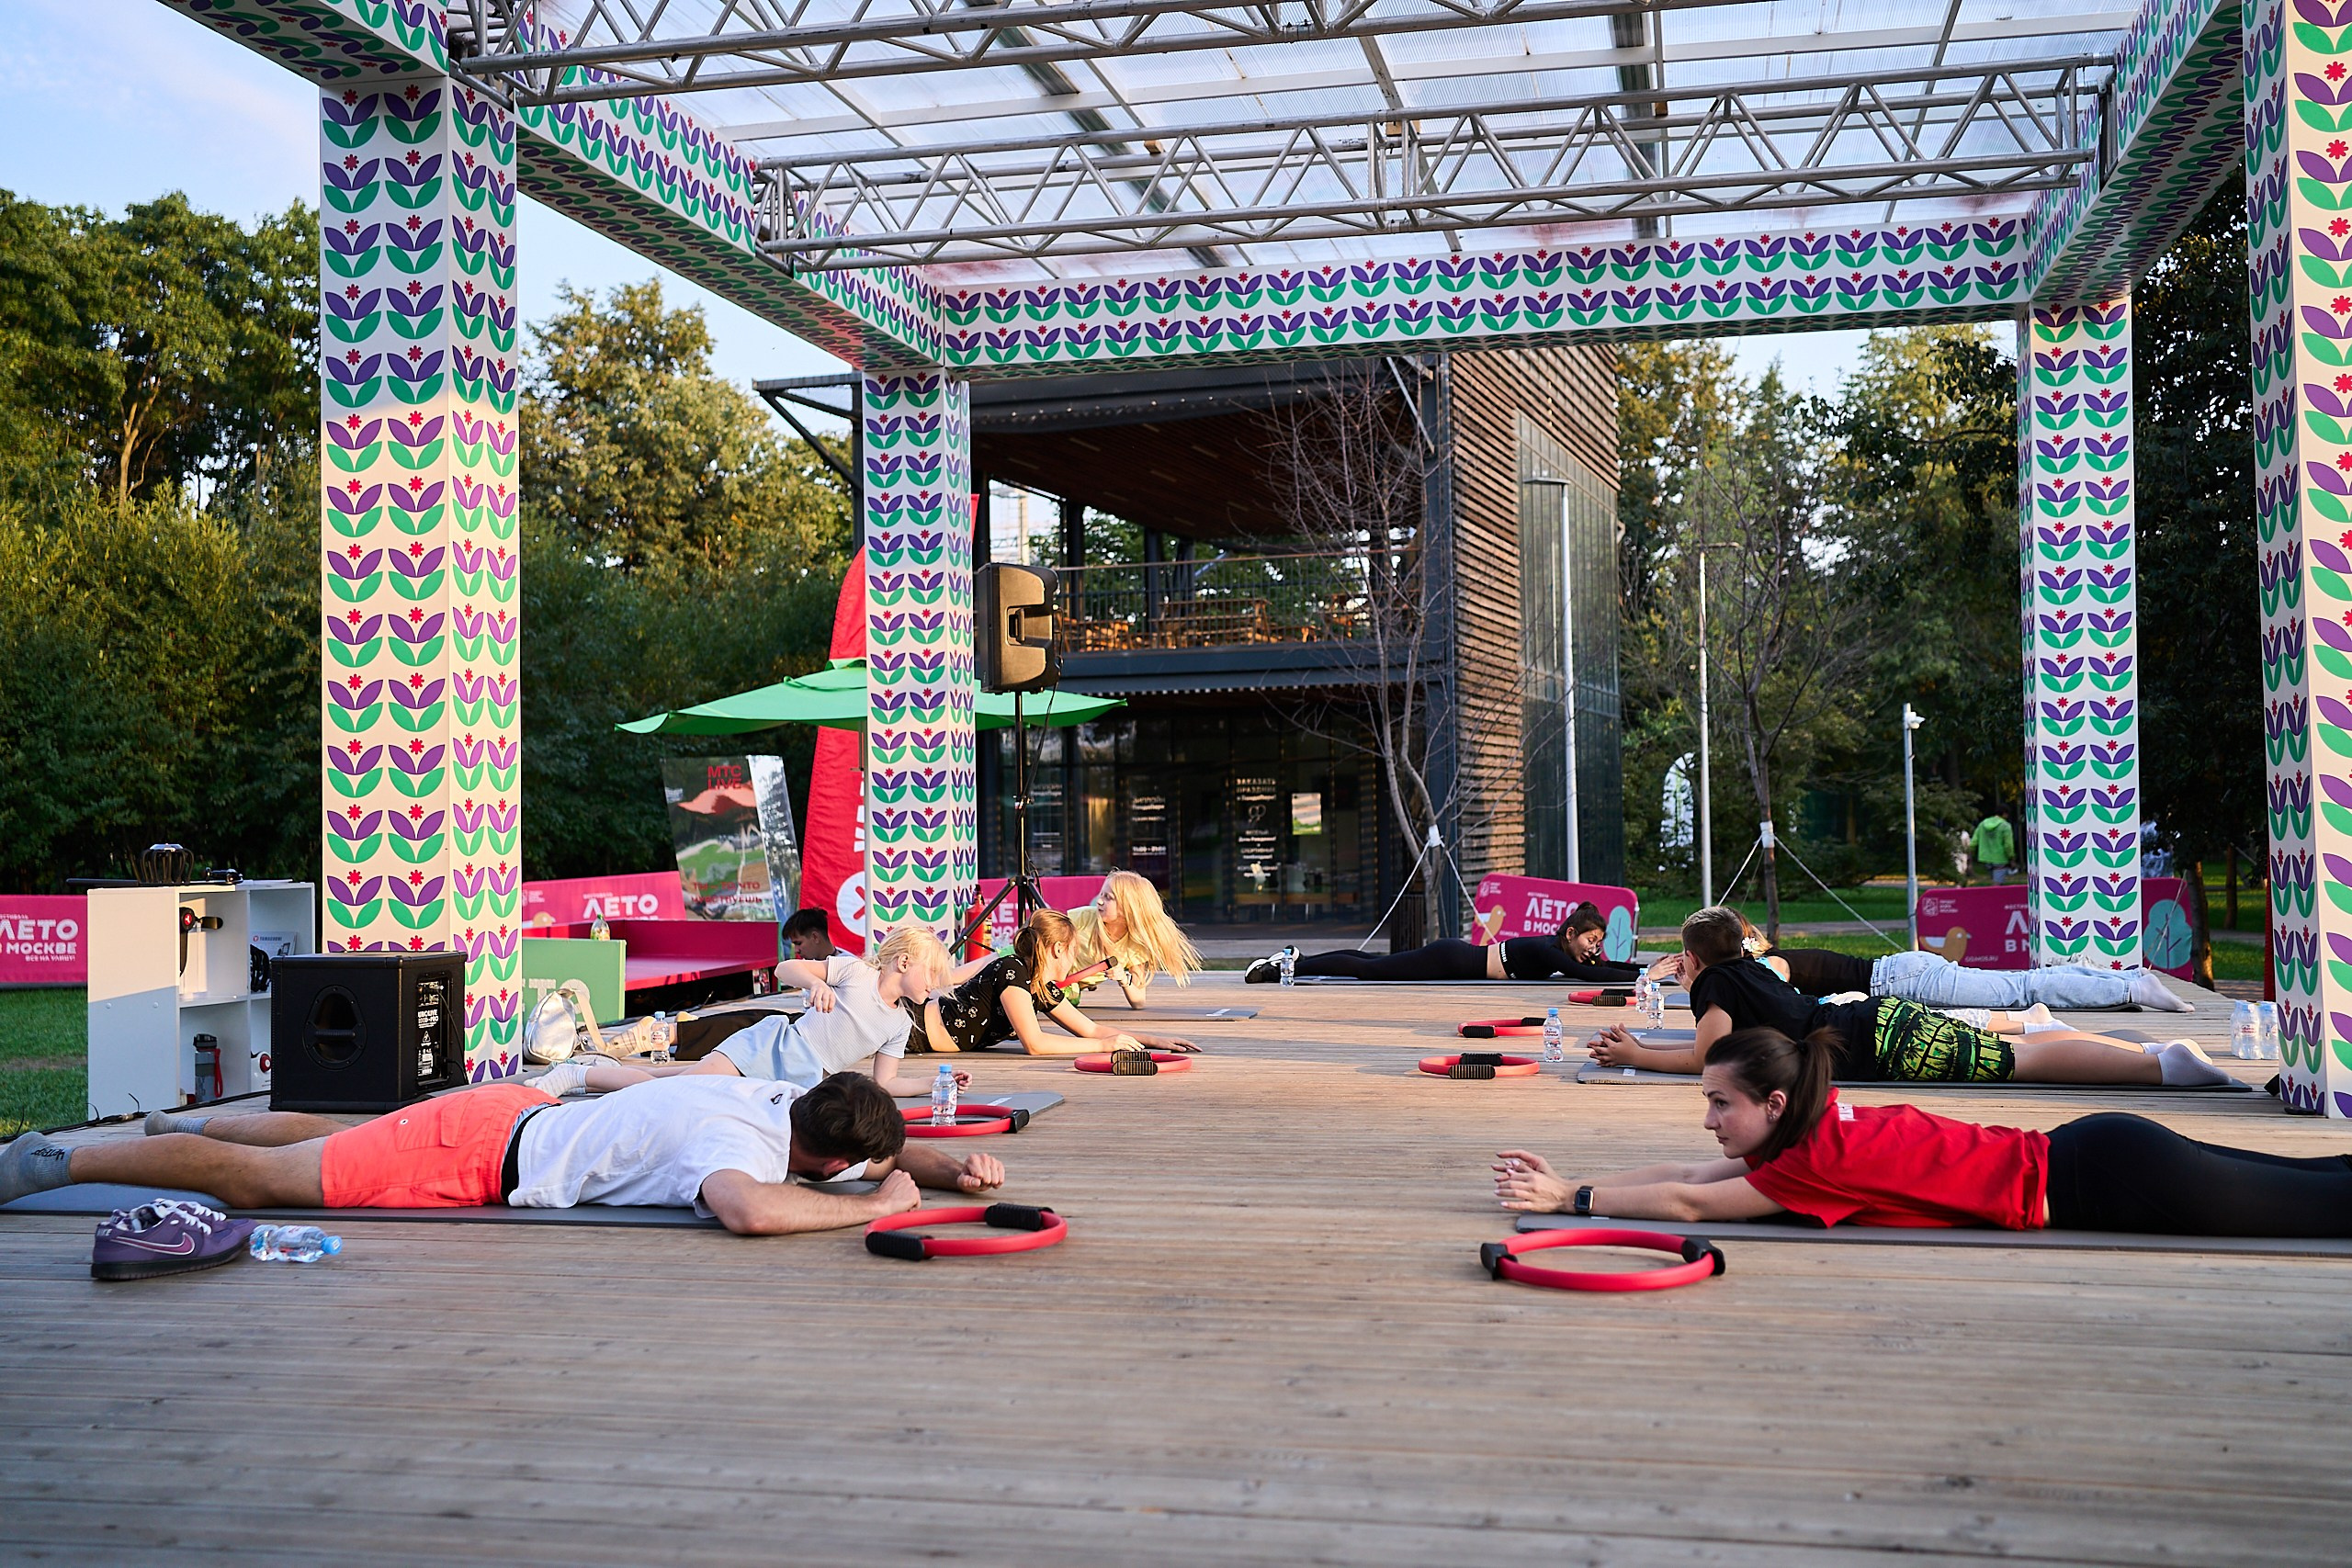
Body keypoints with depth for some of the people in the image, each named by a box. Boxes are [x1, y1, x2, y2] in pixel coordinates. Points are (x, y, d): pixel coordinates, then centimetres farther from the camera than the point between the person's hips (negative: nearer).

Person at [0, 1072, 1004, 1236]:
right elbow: (746, 1209, -54)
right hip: (480, 1155, -8)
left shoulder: (789, 1101, -5)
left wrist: (952, 1168, -8)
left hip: (511, 1115, 8)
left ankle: (189, 1126, 51)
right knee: (257, 1181, 3)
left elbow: (881, 1150, 12)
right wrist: (872, 1207, -38)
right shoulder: (739, 1143, -30)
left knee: (344, 1143, 32)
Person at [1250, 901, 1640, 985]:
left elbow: (1604, 967, 13)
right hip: (1451, 962, -8)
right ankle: (1285, 968, 3)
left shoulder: (1567, 949, 2)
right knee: (1367, 969, -4)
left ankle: (1296, 959, 25)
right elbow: (1585, 975, -36)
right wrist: (1644, 976, -32)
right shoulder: (1548, 951, -22)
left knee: (1373, 964, 17)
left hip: (1458, 954, 8)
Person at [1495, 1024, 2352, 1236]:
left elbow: (1686, 1203, -20)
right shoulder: (1817, 1126, 4)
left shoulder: (1821, 1158, -21)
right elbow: (1687, 1175, 7)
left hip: (2102, 1176, -7)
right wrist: (1570, 1182, 1)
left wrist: (1570, 1199, -14)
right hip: (2096, 1150, 7)